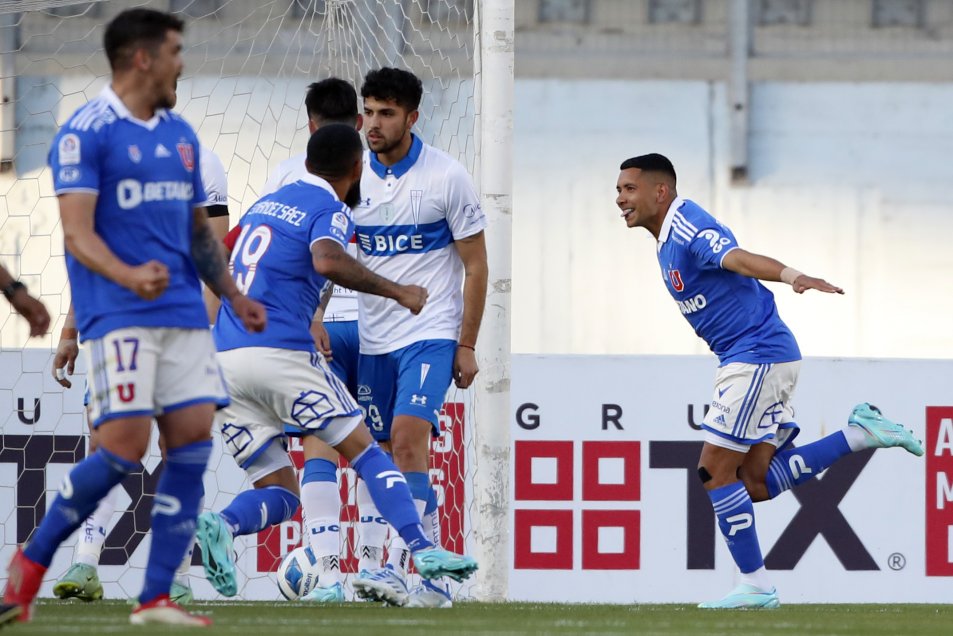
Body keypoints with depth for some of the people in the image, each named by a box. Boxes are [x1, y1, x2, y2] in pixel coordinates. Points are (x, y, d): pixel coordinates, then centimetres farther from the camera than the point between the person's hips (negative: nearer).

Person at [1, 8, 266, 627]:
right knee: (125, 447, -14)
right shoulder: (86, 132, -7)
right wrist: (128, 276, -31)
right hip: (118, 315, -7)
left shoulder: (180, 135, 16)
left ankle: (155, 598, 0)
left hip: (184, 313, 7)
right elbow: (77, 232, -14)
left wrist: (234, 296, 18)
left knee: (194, 441, -4)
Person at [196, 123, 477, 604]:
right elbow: (327, 261, -22)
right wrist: (397, 291, -14)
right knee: (365, 453, 4)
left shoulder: (265, 204, 22)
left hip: (223, 361, 6)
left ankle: (220, 525, -20)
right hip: (281, 353, -6)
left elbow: (222, 270, 33)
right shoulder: (330, 209, 0)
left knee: (277, 492, 8)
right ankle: (421, 550, -6)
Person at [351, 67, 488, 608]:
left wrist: (467, 345, -5)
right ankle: (380, 568, 12)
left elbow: (476, 265, -2)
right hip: (372, 338, 5)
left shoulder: (447, 177, -7)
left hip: (432, 334, -5)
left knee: (408, 437, -20)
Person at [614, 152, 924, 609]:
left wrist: (794, 277, -49)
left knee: (716, 470, -8)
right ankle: (860, 433, 7)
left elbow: (738, 259, -32)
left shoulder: (687, 226, -15)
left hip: (757, 356, -10)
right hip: (747, 360, 10)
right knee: (756, 482, 6)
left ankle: (754, 585, -2)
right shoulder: (668, 240, 16)